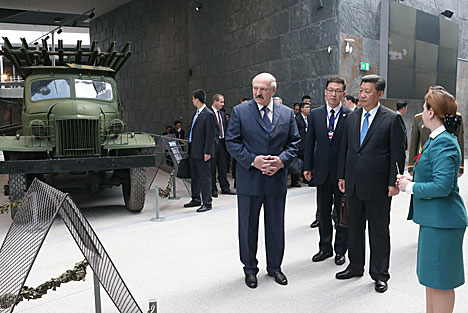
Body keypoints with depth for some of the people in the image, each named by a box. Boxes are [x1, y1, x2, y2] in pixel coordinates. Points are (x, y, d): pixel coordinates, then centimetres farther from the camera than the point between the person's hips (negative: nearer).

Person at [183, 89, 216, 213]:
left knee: (204, 177, -1)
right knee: (195, 176, 17)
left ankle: (207, 203, 7)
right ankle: (196, 199, 30)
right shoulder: (197, 113, 14)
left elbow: (210, 135, -16)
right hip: (193, 151, 9)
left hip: (202, 152, -9)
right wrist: (190, 147, 16)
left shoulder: (208, 114, -13)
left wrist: (207, 152, -18)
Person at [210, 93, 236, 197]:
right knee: (212, 168, 2)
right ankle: (213, 189, 11)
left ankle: (225, 188, 20)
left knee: (223, 168, 12)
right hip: (213, 143, -7)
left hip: (222, 143, 7)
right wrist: (214, 141, -15)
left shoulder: (223, 114, 16)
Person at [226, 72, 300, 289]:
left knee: (276, 225, 14)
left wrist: (281, 160, -12)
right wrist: (252, 161, -17)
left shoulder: (287, 113, 6)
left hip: (277, 179, 2)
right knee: (248, 226, 9)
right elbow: (232, 142, -5)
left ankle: (274, 266, 32)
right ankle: (250, 268, 28)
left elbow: (294, 142, 7)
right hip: (249, 179, -2)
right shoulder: (240, 111, -1)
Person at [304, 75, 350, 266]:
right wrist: (307, 166, 2)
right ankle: (325, 248, 28)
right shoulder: (315, 114, 5)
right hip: (322, 171, 3)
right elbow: (310, 142, 6)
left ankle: (340, 250, 23)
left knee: (342, 214, 8)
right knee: (323, 212, 13)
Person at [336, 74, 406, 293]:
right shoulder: (352, 117, 10)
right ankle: (355, 267, 32)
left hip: (378, 186, -5)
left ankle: (380, 274, 22)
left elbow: (398, 153, -7)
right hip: (354, 184, 5)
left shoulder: (392, 119, -5)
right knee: (354, 227, 16)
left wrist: (394, 182, -11)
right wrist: (342, 176, 9)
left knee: (379, 231, 7)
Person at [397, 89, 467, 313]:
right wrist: (412, 180, 8)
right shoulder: (438, 139, 12)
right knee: (431, 278, 22)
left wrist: (410, 187, -15)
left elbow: (442, 187, -27)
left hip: (441, 221, -11)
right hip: (433, 218, 11)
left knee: (440, 282, 4)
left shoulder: (443, 143, -21)